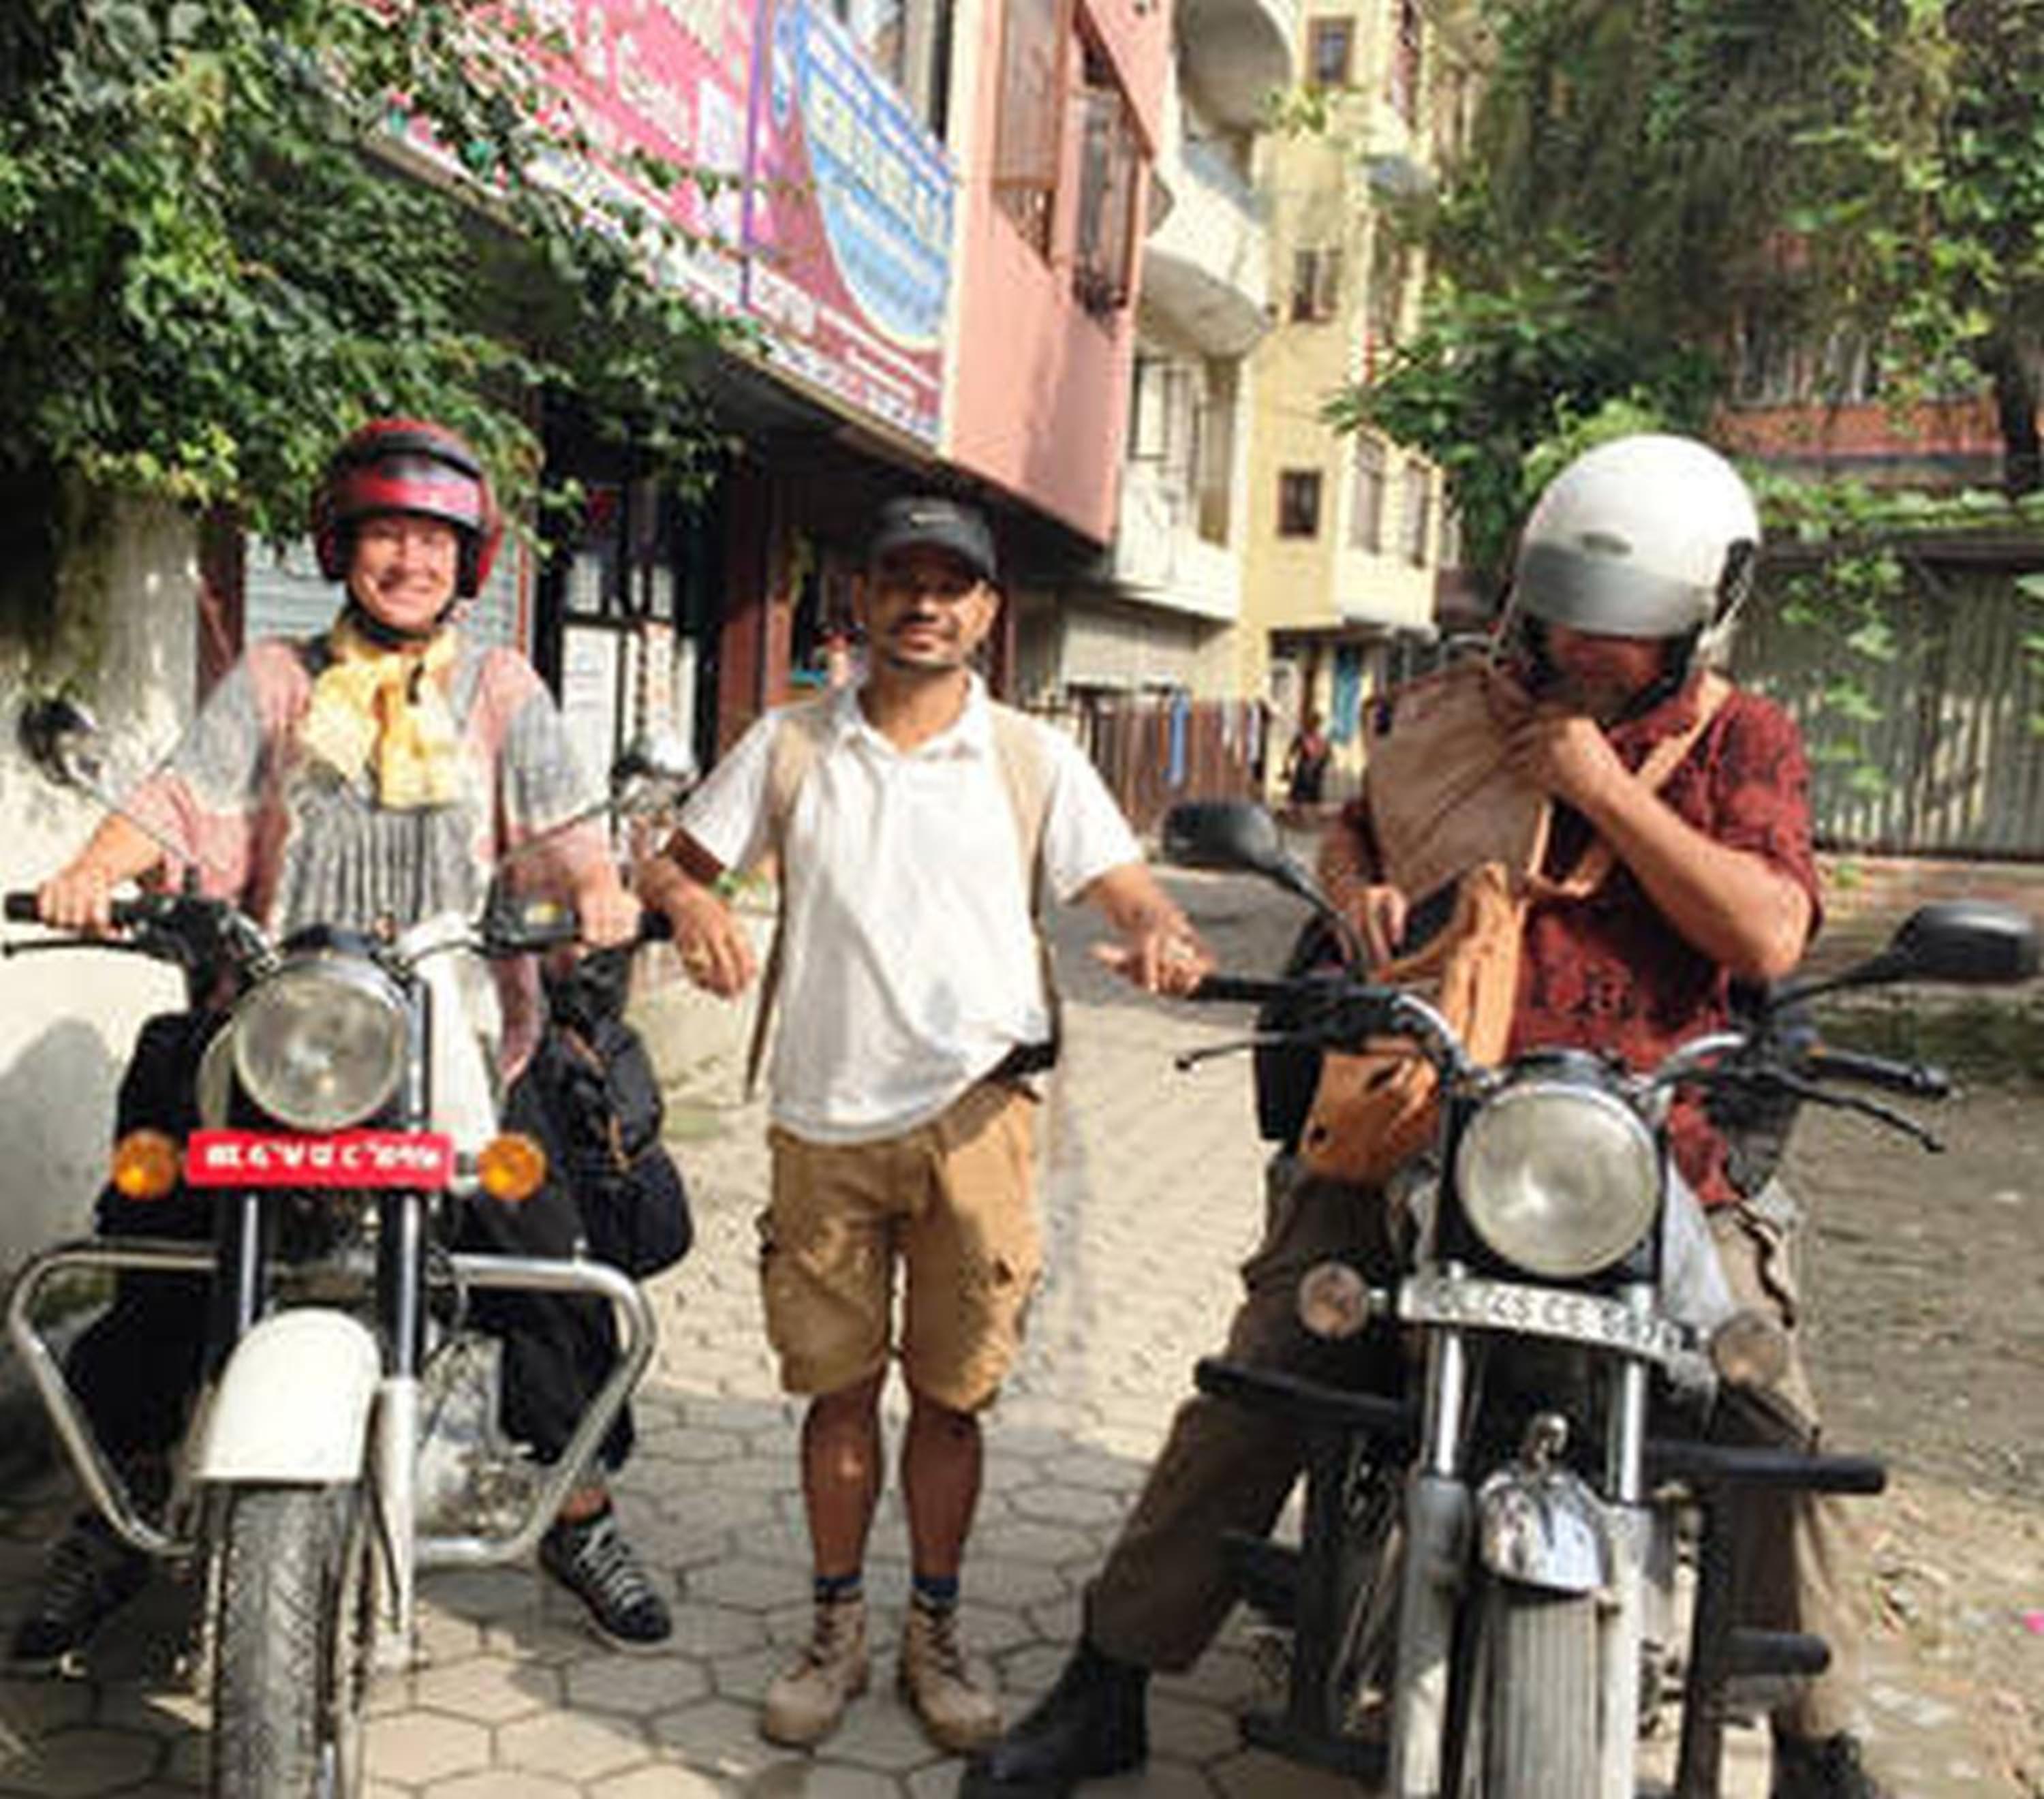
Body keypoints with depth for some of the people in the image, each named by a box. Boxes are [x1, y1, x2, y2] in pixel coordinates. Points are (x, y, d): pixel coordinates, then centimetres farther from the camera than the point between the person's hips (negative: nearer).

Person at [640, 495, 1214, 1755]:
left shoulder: (1035, 760, 4)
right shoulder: (791, 745, 7)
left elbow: (1132, 894, -2)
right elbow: (674, 863, 10)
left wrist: (1163, 938, -25)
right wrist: (698, 909, -14)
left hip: (973, 1113, -1)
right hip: (826, 1116, 1)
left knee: (952, 1395, 8)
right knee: (838, 1389, 10)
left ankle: (936, 1635, 26)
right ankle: (837, 1633, 27)